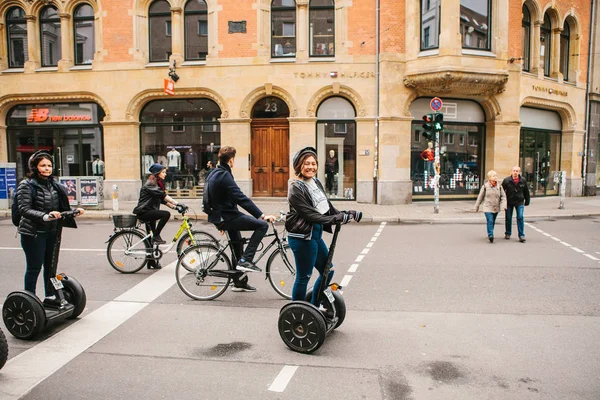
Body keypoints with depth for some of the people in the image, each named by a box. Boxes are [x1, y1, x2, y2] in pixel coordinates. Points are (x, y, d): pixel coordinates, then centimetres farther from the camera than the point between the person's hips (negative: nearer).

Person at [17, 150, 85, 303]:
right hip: (33, 232, -6)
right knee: (34, 267, 0)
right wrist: (45, 216, -32)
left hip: (53, 232, 6)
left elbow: (62, 208, 15)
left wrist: (75, 211, -3)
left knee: (51, 266, 14)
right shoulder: (27, 185, -8)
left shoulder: (55, 185, 10)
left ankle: (50, 296, 27)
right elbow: (24, 209, -18)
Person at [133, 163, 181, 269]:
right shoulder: (150, 184, -14)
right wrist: (176, 203, -33)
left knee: (151, 237, 11)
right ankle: (156, 236, -15)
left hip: (149, 212, 10)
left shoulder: (157, 184, 16)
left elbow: (162, 199, 12)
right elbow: (163, 195, -26)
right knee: (166, 214, -28)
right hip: (144, 212, -10)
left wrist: (174, 206, -1)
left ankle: (151, 262, 18)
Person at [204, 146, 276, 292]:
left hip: (219, 216, 10)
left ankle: (239, 282, 32)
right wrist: (261, 215, -30)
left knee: (237, 242, 22)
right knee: (262, 225, -14)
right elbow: (241, 198, -28)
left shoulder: (213, 173, 12)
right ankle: (246, 260, -11)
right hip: (226, 217, -10)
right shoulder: (224, 176, -20)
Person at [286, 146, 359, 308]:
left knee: (327, 271, 18)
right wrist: (336, 219, -26)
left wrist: (343, 214, 0)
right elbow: (310, 214, -22)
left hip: (316, 235, 9)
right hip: (302, 238, -9)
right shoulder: (296, 189, -15)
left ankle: (314, 307, 33)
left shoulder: (316, 182, 10)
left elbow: (327, 206, 16)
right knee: (303, 277, 1)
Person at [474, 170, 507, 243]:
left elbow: (503, 196, 3)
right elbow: (480, 197, 4)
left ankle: (490, 234, 29)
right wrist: (477, 206, 8)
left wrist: (503, 206, -10)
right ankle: (490, 235, -17)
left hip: (496, 208, 3)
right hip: (487, 208, -3)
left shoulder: (499, 186, 2)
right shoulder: (485, 186, -4)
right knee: (490, 221, -15)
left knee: (493, 222, 13)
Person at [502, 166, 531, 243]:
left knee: (520, 218, -7)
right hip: (509, 202, 0)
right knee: (508, 218, 8)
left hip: (519, 202, 0)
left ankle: (521, 235, -1)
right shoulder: (506, 180, -8)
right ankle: (508, 234, 25)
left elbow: (526, 191, 10)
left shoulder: (523, 181, -2)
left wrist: (527, 201, 14)